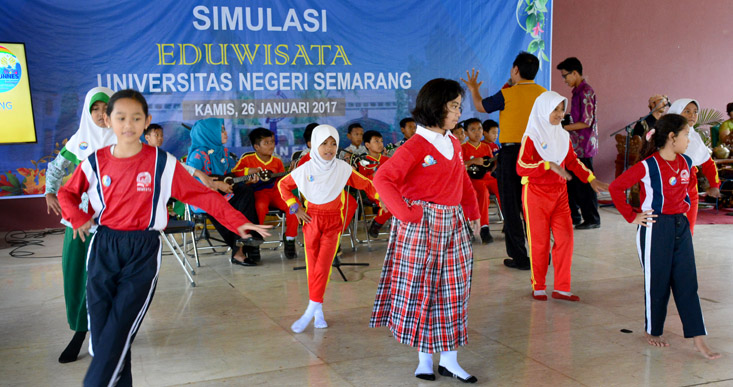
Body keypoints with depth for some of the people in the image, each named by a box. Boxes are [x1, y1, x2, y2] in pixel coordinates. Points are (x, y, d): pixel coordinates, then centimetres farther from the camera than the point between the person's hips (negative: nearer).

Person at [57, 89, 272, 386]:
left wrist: (238, 222, -11)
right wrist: (78, 218, -1)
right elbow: (67, 193, 18)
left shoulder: (163, 163, -5)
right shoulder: (95, 162, 2)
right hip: (103, 249, 3)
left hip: (143, 251, -3)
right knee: (100, 330, 3)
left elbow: (202, 195, -5)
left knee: (119, 331, -11)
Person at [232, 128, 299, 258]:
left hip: (274, 192, 4)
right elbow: (232, 173, -3)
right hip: (257, 193, -3)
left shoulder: (277, 161, 14)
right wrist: (249, 170, -15)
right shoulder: (247, 159, 4)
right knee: (260, 205, -40)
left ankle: (289, 238, -10)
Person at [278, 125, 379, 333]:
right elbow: (283, 185, 10)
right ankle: (318, 310, 16)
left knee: (323, 266, -10)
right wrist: (295, 207, 1)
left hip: (333, 222, -1)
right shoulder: (305, 169, -4)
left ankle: (310, 311, -4)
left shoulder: (343, 169, -5)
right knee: (312, 266, 5)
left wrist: (382, 199, -10)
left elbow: (365, 184, 2)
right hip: (311, 220, 1)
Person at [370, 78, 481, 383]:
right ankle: (424, 359, 18)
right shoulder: (415, 146, -13)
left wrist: (472, 211, 14)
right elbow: (383, 178, -19)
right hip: (421, 226, -7)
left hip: (453, 223, 8)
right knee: (419, 289, 3)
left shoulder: (453, 143, 10)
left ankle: (449, 359, 20)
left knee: (454, 288, 9)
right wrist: (406, 213, -21)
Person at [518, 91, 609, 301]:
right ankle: (538, 288, 17)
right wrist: (548, 165, -24)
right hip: (536, 193, -5)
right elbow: (521, 168, -16)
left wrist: (591, 179, 8)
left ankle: (561, 288, 10)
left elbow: (573, 161, 17)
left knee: (565, 238, 0)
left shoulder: (563, 136, 9)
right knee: (539, 241, 2)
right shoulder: (531, 136, -9)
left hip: (559, 192, 6)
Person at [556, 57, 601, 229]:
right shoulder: (577, 91, 15)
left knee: (584, 183, -3)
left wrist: (563, 128, -16)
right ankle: (573, 216, 25)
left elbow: (586, 122, -19)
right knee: (571, 181, 15)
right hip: (575, 146, 10)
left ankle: (592, 219, 7)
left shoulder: (586, 92, -15)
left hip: (584, 146, -10)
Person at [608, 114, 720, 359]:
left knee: (687, 283, 4)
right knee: (657, 283, 5)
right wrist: (631, 217, -10)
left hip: (681, 226, 6)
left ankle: (698, 339, 6)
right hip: (656, 228, -6)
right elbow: (615, 187, -13)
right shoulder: (648, 166, -15)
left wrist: (685, 206, 13)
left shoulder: (685, 163, 6)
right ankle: (653, 332, 24)